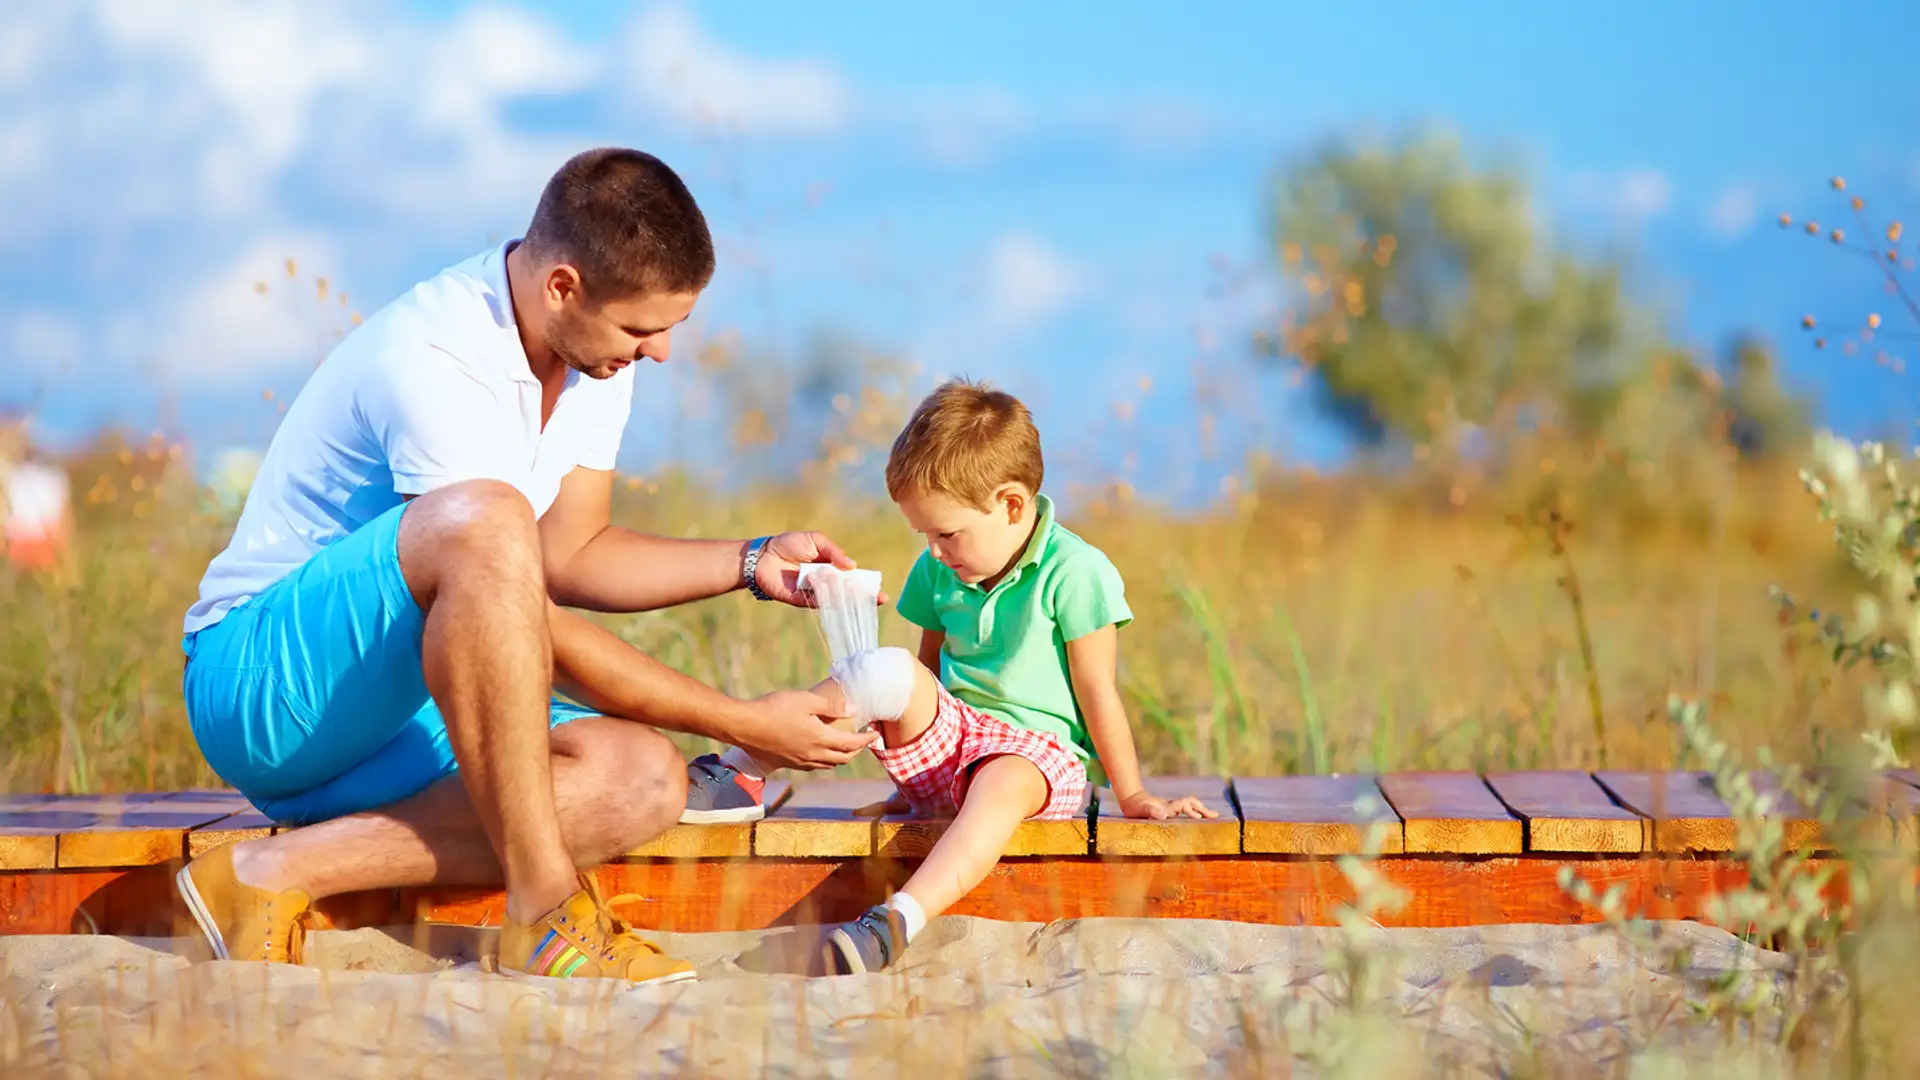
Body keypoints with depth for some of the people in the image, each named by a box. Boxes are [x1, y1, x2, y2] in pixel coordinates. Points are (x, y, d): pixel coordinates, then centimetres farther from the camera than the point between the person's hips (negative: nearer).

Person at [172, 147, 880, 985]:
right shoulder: (431, 362, -25)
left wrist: (751, 564, 0)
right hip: (261, 682, -8)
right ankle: (545, 912, -31)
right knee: (484, 518, -36)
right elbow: (537, 635, -24)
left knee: (641, 779, -19)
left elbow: (568, 557, 14)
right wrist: (747, 725, -21)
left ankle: (287, 872, -20)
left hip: (414, 703, 9)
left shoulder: (594, 349, 3)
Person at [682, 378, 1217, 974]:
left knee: (1003, 783, -42)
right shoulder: (938, 570, 8)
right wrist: (914, 773, 20)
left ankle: (901, 919, -63)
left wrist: (1133, 796, -3)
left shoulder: (1074, 571, -10)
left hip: (1037, 751, -5)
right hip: (946, 741, 5)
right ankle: (737, 772, -20)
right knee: (891, 671, -25)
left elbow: (1096, 691, -7)